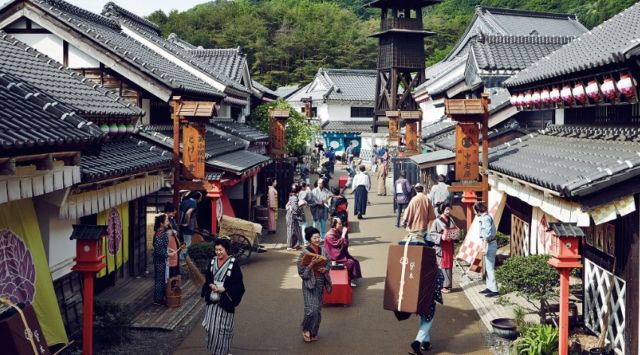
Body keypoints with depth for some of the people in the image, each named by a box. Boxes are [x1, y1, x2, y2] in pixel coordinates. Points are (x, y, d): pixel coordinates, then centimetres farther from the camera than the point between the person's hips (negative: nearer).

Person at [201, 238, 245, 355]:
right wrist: (211, 285, -8)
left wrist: (224, 289, -18)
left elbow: (237, 283, -10)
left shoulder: (233, 264, -10)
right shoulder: (213, 261, 5)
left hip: (225, 301, -4)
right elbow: (207, 278, 13)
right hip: (212, 300, 4)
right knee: (210, 326, 6)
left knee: (223, 327, 1)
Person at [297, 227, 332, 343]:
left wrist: (325, 269, -8)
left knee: (318, 309, 10)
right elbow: (301, 271, -12)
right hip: (309, 283, -5)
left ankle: (313, 333, 25)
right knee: (311, 309, -12)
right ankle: (305, 330, 13)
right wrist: (312, 264, -25)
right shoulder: (305, 253, -12)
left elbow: (329, 263, 13)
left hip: (321, 282, 5)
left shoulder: (323, 251, 1)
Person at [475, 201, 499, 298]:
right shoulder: (485, 217, 12)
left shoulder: (486, 218, -17)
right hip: (489, 244, 10)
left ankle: (494, 290, -5)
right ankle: (489, 287, 24)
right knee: (487, 267, 16)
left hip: (489, 244, -10)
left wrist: (484, 247, -24)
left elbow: (487, 234, -24)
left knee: (490, 268, -7)